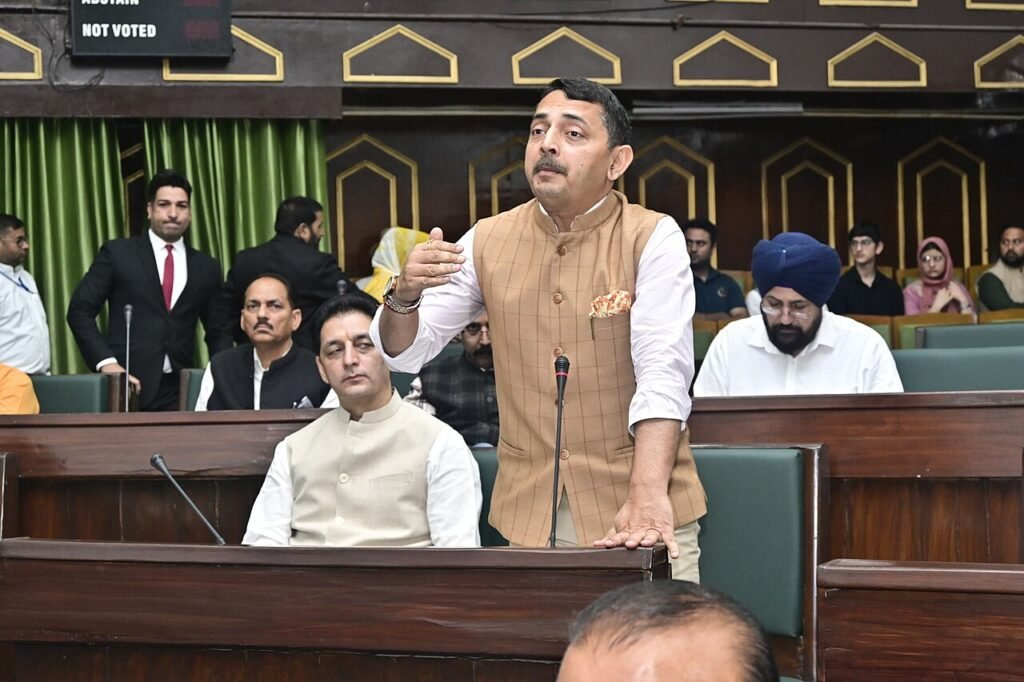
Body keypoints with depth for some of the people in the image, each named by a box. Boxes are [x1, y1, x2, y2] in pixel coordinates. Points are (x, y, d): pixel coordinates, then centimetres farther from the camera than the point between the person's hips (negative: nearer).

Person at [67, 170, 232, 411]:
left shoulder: (206, 268, 12)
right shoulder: (117, 253, 4)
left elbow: (218, 332, 18)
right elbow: (80, 310, 0)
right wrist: (106, 361, -12)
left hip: (178, 390, 2)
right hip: (128, 384, -2)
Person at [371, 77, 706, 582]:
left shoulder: (653, 238, -7)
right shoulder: (487, 241, 4)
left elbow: (663, 371, -19)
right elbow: (403, 354, 6)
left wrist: (648, 495, -32)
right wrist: (404, 294, -16)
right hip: (528, 514, 3)